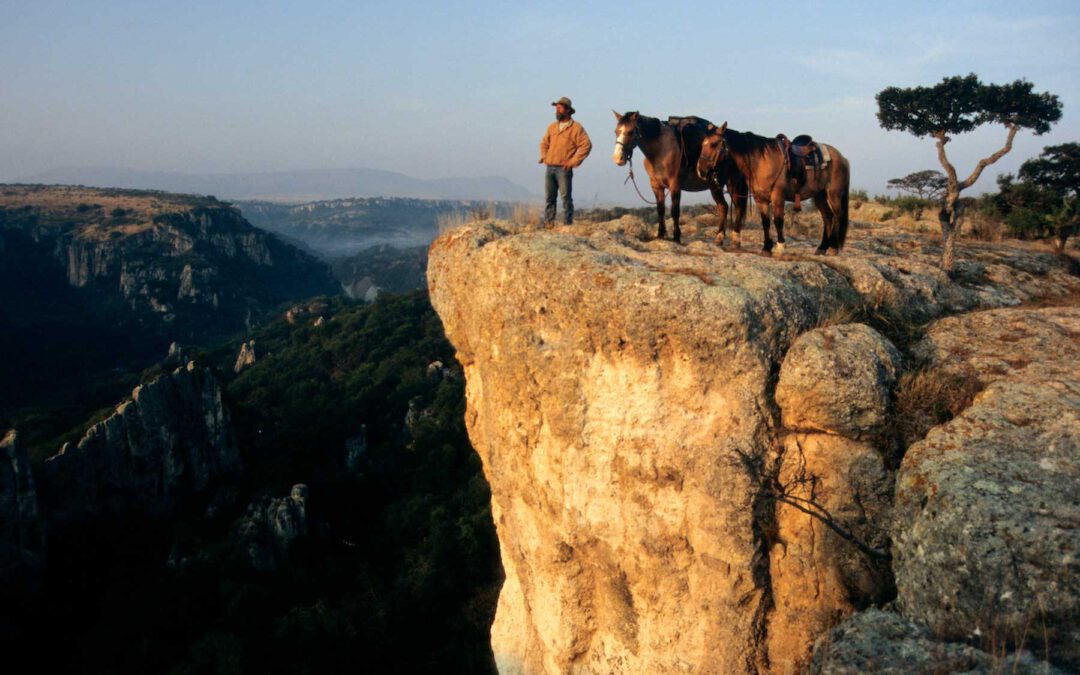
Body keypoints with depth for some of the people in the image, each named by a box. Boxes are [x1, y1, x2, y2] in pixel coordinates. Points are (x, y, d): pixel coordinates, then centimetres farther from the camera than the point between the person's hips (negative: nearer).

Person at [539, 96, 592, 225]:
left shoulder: (576, 127, -4)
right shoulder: (552, 126, 15)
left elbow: (586, 145, -11)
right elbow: (544, 142, 28)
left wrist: (574, 161, -13)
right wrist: (544, 156, 13)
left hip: (564, 169, -6)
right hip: (549, 168, 6)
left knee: (566, 197, -4)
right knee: (549, 197, 7)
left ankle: (567, 224, 0)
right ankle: (548, 223, 13)